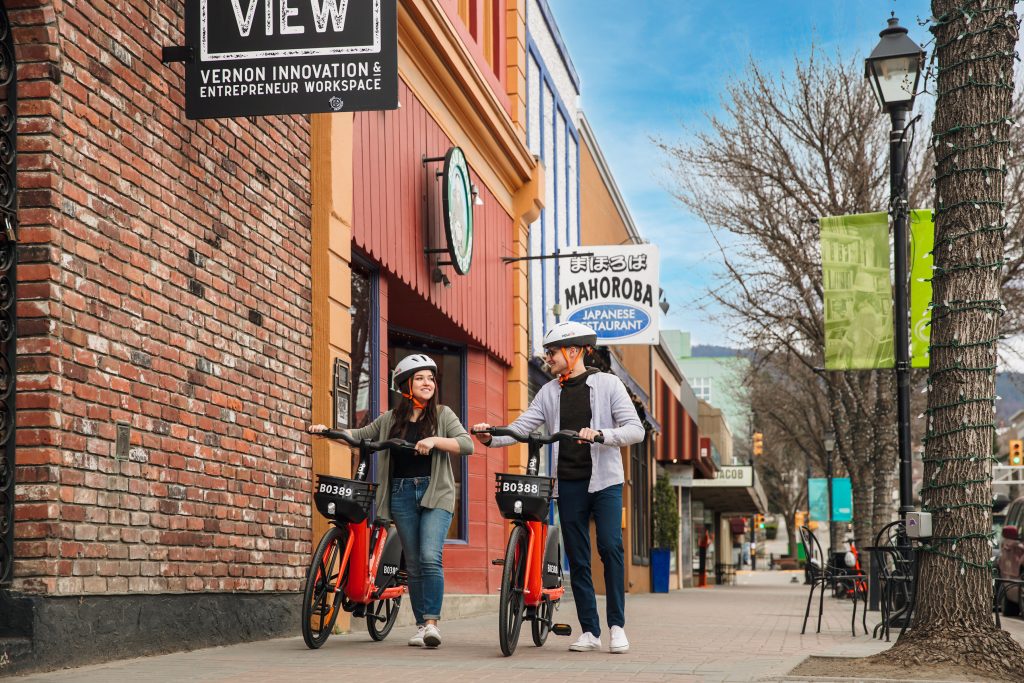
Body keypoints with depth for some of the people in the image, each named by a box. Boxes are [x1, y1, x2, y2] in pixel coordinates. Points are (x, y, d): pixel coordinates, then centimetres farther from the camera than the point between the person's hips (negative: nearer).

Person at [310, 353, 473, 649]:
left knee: (430, 557, -18)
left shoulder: (442, 414, 5)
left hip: (435, 492, -3)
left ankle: (432, 622, -15)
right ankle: (421, 625, 10)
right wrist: (328, 430, 7)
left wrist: (435, 441, -18)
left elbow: (467, 444, -5)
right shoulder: (390, 419, 12)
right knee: (413, 563, 4)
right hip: (402, 493, 3)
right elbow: (360, 434, 21)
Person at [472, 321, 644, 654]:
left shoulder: (607, 383, -1)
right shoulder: (549, 392, 10)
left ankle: (617, 625, -6)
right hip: (568, 483, 4)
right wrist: (491, 438, -17)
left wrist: (600, 434, -25)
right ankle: (590, 631, 11)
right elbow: (521, 427, 2)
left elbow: (635, 429, -8)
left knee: (610, 547, -15)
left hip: (604, 480, -4)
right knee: (577, 558, 4)